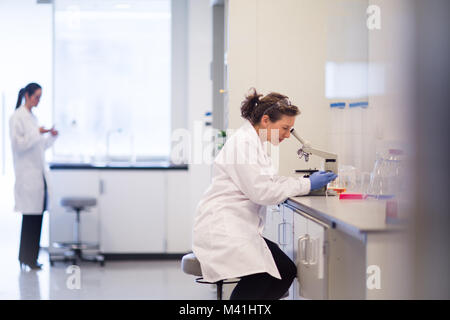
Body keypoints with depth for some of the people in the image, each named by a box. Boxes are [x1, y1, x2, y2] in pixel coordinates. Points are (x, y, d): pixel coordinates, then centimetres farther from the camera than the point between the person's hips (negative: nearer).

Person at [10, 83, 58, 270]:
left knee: (37, 216, 6)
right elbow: (19, 144, -14)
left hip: (38, 173, 8)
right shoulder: (17, 117, -7)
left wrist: (51, 136, 6)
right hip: (27, 174, -8)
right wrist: (37, 133, -18)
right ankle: (26, 257, 1)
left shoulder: (32, 117, 18)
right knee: (31, 216, -7)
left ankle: (30, 257, 11)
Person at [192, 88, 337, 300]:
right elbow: (261, 191, -18)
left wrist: (308, 182, 10)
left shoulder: (253, 141, 19)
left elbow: (269, 182, 22)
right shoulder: (243, 143, -13)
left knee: (287, 271, -2)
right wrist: (307, 184, -10)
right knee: (259, 278, -31)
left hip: (238, 227, 11)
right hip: (221, 229, -11)